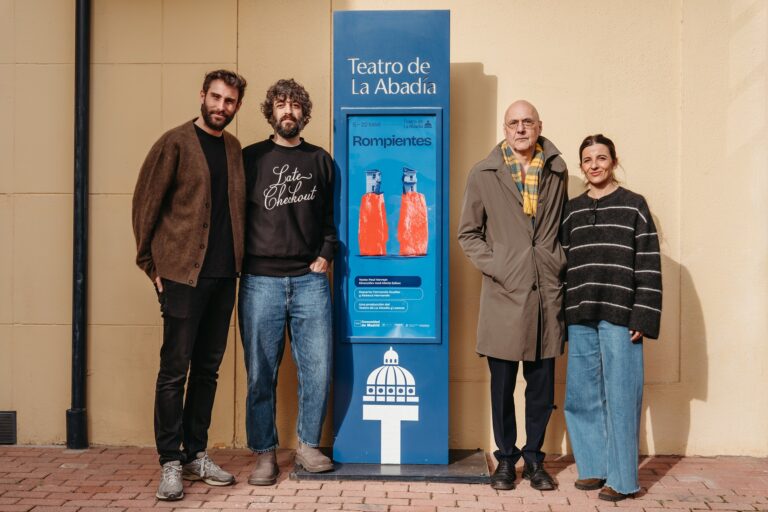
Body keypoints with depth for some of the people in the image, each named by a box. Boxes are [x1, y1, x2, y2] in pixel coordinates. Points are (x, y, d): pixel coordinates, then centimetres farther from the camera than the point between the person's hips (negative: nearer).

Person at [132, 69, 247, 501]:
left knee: (208, 368, 11)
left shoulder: (234, 148, 13)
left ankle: (196, 454, 23)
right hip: (183, 274, -5)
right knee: (175, 370, 0)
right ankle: (171, 462, 10)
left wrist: (238, 259, 7)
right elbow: (146, 203, -4)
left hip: (223, 275, 6)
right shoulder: (176, 142, -3)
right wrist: (151, 263, -5)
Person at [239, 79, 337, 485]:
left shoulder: (320, 160, 13)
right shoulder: (251, 158, 8)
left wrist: (325, 254, 3)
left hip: (309, 280, 2)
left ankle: (307, 445, 20)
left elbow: (332, 215, 15)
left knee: (317, 368, 2)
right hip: (260, 281, -1)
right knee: (260, 372, 2)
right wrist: (244, 261, -1)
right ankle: (264, 454, 15)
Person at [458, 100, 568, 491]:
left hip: (547, 293, 2)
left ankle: (534, 457, 24)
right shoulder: (483, 175, 3)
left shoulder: (557, 172, 9)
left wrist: (560, 266, 3)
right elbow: (468, 232, 6)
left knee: (542, 382, 8)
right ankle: (506, 458, 21)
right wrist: (493, 266, -6)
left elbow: (564, 226, 16)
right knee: (502, 382, 5)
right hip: (504, 294, -2)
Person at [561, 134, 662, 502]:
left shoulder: (634, 206, 2)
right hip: (580, 317, 4)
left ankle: (622, 478, 10)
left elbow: (649, 265, -2)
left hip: (619, 316, -4)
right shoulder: (571, 210, 13)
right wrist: (562, 313, 5)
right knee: (582, 396, 8)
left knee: (620, 395, 0)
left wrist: (643, 318, -9)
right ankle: (595, 466, 22)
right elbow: (563, 264, 11)